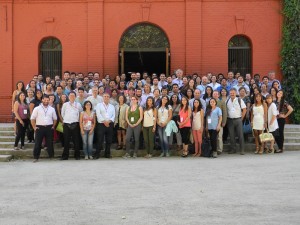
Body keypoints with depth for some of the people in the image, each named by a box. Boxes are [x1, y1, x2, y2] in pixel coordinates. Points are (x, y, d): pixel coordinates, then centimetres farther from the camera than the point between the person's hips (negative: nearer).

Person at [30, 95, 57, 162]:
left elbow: (55, 119, 16)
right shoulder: (37, 109, 2)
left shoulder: (52, 109, 10)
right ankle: (36, 157, 3)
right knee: (37, 143, -3)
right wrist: (34, 127, -3)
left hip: (49, 128, 2)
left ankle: (51, 156, 17)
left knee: (50, 143, 6)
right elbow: (32, 118, 2)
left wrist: (53, 126, 7)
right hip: (40, 127, -2)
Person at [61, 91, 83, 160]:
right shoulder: (65, 104, 8)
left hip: (75, 124, 0)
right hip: (67, 124, 0)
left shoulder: (78, 105, 7)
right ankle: (65, 156, 6)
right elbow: (62, 114, 16)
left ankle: (77, 155, 10)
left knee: (76, 140, 2)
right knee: (66, 141, 1)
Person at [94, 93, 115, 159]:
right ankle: (97, 154, 0)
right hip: (101, 124, -3)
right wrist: (104, 121, -14)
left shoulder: (112, 106, 17)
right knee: (100, 140, -6)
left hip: (110, 124, 3)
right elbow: (98, 114, -6)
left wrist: (109, 121, -12)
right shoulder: (99, 105, 7)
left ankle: (107, 154, 14)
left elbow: (113, 115, 6)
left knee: (109, 140, 5)